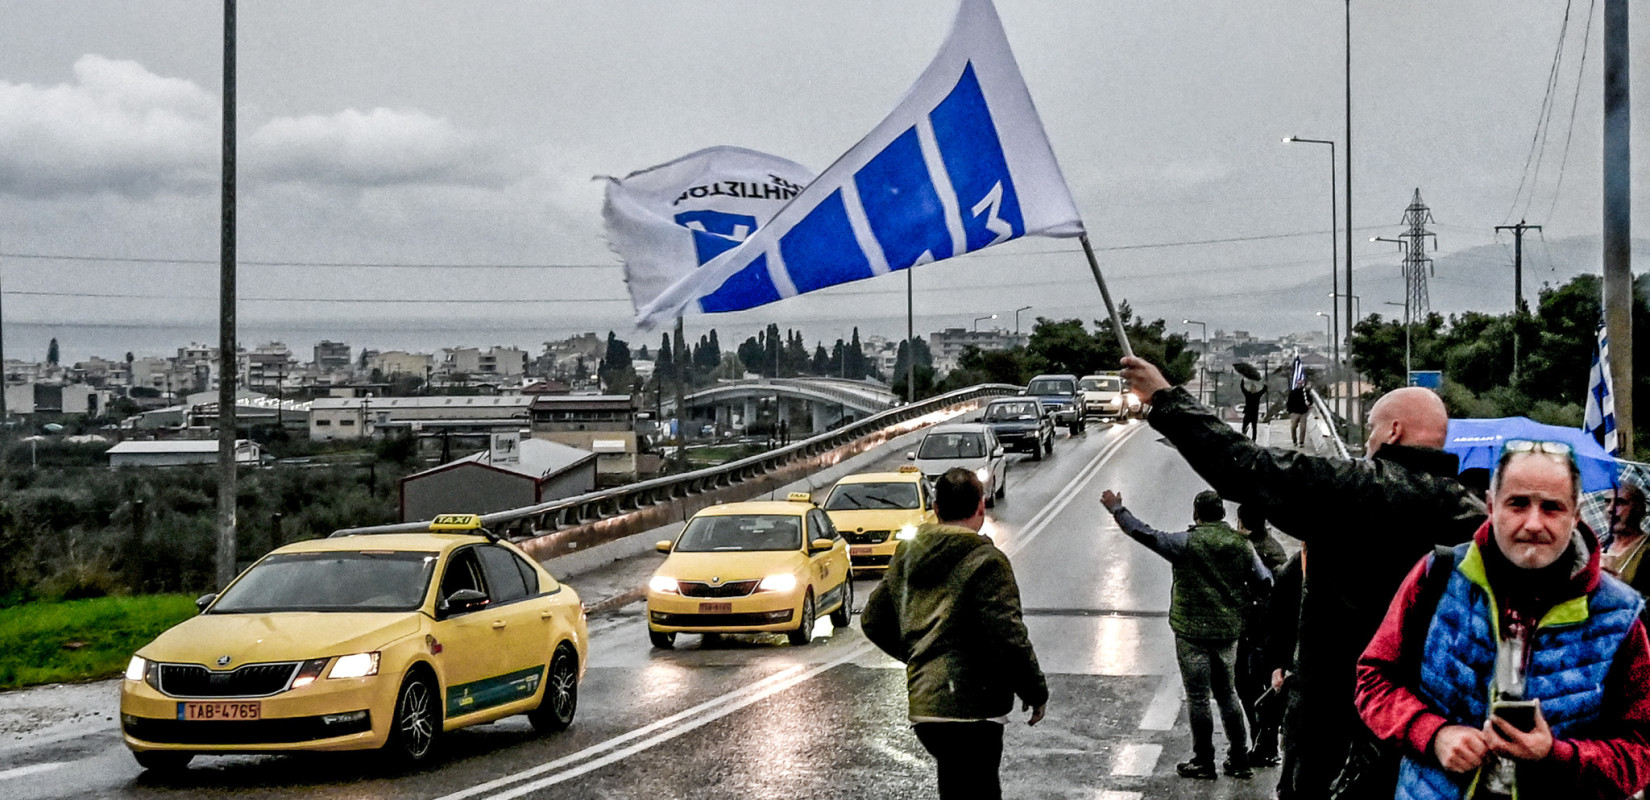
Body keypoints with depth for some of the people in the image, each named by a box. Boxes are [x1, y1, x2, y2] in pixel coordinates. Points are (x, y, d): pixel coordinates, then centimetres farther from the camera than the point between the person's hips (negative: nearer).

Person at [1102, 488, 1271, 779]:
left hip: (1192, 631, -5)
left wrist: (1117, 509, -2)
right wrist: (1242, 608, 16)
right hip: (1228, 632, 5)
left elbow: (1145, 534, -12)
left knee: (1198, 697, 4)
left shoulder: (1187, 543, -14)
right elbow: (1264, 582, 2)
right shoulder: (1241, 544, 0)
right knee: (1227, 693, 16)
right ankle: (1239, 760, 18)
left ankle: (1203, 761, 10)